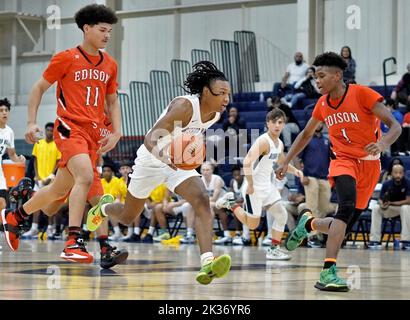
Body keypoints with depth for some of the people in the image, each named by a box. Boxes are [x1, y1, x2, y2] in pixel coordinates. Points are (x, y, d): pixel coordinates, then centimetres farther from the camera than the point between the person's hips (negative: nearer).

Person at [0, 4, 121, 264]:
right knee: (85, 177, -29)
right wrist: (32, 122, -1)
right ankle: (73, 243, -30)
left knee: (60, 190, 11)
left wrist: (116, 132, 8)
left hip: (94, 133, 6)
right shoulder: (66, 59, -2)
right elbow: (39, 88, 7)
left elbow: (112, 101, 22)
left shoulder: (110, 65, 12)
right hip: (70, 127, -6)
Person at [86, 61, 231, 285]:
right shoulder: (184, 106, -32)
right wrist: (165, 158, -55)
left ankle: (207, 263, -36)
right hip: (152, 160, -5)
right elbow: (150, 139, -38)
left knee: (202, 201, -25)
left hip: (180, 163, 5)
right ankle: (103, 209, 53)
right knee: (127, 217, 15)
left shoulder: (215, 114, -9)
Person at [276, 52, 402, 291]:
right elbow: (307, 134, 20)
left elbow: (395, 126, -18)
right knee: (347, 206, -30)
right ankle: (328, 272, -36)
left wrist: (383, 144, -38)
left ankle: (309, 223, 35)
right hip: (344, 160, 1)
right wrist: (286, 162, 16)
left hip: (369, 164, -1)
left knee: (344, 225, 2)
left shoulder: (362, 94, -13)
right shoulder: (323, 103, 2)